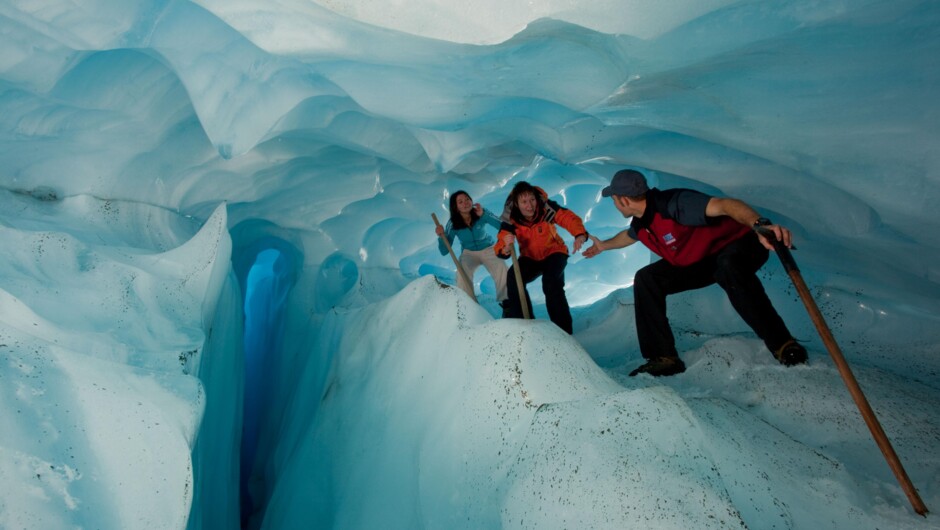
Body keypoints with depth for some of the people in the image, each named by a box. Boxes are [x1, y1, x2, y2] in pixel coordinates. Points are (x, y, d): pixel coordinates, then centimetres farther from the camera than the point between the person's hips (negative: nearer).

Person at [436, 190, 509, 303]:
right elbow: (444, 251, -15)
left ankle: (505, 300, -4)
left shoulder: (481, 213, -17)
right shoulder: (453, 224, -15)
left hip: (488, 249, 0)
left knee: (502, 269, -28)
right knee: (462, 274, -31)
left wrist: (483, 215, -33)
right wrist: (442, 236, -34)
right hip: (469, 253, 0)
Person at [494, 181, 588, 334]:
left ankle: (563, 330, -15)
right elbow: (500, 248, -25)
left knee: (551, 283, -28)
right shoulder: (511, 219, -22)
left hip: (554, 253, -2)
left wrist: (580, 234, -52)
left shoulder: (546, 207, -27)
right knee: (513, 278, -21)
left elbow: (569, 218, -31)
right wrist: (506, 247, -50)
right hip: (530, 258, 3)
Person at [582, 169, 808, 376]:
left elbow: (724, 205, -43)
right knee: (646, 279, -7)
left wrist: (759, 225, -61)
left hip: (740, 243, -8)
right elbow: (629, 236, 23)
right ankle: (664, 358, -7)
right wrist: (603, 245, 39)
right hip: (700, 261, 8)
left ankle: (784, 346, -29)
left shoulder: (673, 204, -30)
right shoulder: (640, 223, -3)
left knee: (729, 267, -43)